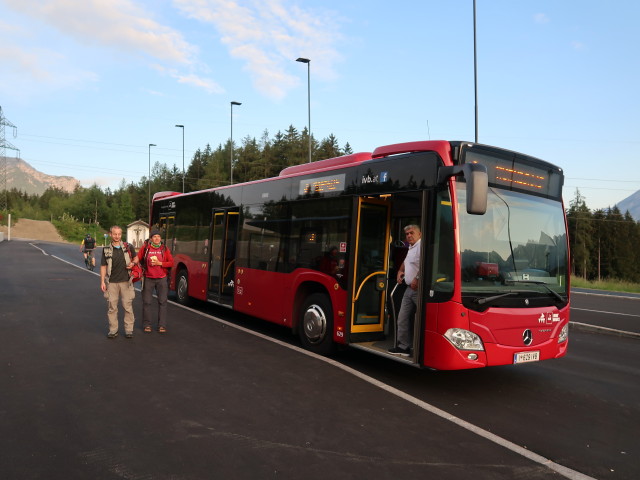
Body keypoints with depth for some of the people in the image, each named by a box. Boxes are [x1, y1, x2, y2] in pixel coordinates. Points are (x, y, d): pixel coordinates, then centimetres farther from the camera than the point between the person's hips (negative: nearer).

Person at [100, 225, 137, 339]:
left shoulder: (128, 247, 4)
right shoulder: (106, 250, 4)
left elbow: (136, 257, 19)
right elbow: (103, 266, 5)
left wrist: (132, 263, -4)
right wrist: (102, 281, -1)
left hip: (125, 281, 0)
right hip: (111, 283, 0)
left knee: (128, 306, 1)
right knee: (112, 307, 3)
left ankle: (129, 330, 10)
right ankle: (113, 330, 13)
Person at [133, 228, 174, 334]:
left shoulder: (164, 249, 3)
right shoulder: (145, 247, 0)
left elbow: (171, 262, 1)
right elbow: (137, 258, 6)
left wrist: (159, 263, -12)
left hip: (161, 279, 1)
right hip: (148, 278, 0)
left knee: (162, 302, 2)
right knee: (146, 302, 3)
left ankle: (162, 325, 10)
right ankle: (147, 325, 15)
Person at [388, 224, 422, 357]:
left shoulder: (421, 246, -13)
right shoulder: (411, 248, 21)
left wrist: (417, 279, -26)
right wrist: (400, 271, 19)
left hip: (418, 288, -10)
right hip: (410, 288, 10)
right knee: (403, 318, 12)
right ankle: (403, 347, 20)